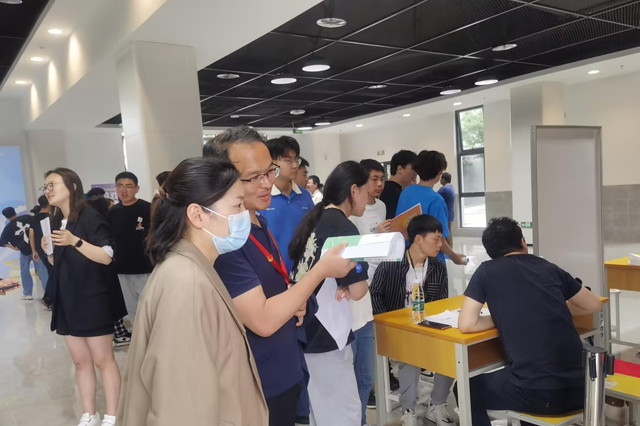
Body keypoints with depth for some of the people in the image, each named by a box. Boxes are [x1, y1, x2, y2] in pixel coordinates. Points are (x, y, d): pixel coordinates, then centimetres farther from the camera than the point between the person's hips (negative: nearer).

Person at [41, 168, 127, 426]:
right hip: (67, 301, 7)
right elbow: (59, 263, 17)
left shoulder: (91, 217, -13)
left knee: (102, 359, 1)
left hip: (94, 299, -7)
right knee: (80, 361, 13)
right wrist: (48, 251, -3)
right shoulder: (55, 222, 10)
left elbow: (106, 257, -19)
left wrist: (75, 241, -27)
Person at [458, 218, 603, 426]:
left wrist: (501, 319, 10)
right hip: (578, 386, 5)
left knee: (468, 390, 22)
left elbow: (466, 325, -4)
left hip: (538, 392, -5)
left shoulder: (487, 271, 1)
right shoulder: (550, 268, 12)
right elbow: (595, 305, 23)